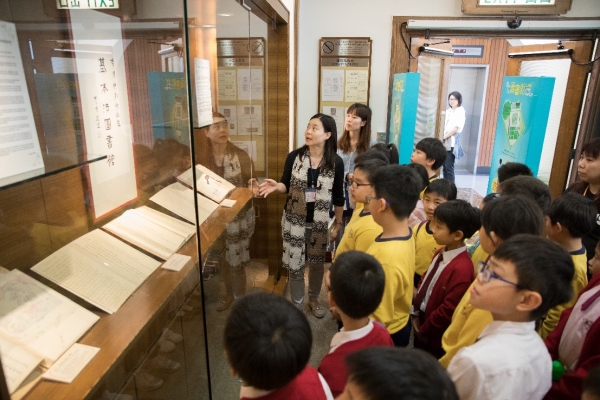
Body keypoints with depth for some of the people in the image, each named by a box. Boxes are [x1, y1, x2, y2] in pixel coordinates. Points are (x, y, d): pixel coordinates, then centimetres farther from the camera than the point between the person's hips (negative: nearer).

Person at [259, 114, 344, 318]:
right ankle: (297, 305, 30)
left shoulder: (336, 162, -9)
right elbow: (287, 185, 0)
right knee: (294, 265, 9)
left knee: (316, 263, 17)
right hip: (294, 221, 0)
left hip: (319, 222, 0)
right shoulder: (294, 156, -9)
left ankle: (313, 299, 42)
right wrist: (276, 186, -23)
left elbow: (338, 197, -1)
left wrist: (338, 223, 3)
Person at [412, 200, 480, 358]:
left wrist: (424, 330, -12)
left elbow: (448, 311, -25)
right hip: (421, 323, 7)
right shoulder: (441, 253, -3)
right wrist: (415, 313, 4)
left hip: (435, 337, -7)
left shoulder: (462, 269, -30)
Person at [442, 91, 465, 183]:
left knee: (449, 166, -10)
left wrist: (443, 137, -11)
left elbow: (456, 128, -11)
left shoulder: (460, 111, -3)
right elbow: (444, 125, 13)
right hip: (445, 141, 6)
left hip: (452, 142, -6)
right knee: (445, 166, 7)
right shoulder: (448, 111, 17)